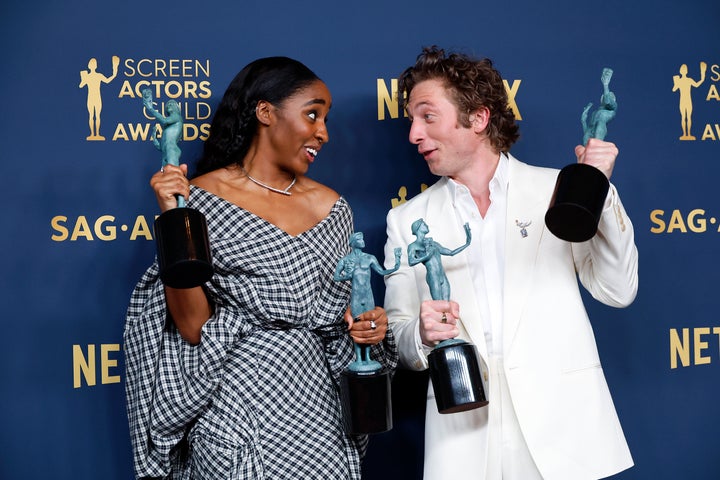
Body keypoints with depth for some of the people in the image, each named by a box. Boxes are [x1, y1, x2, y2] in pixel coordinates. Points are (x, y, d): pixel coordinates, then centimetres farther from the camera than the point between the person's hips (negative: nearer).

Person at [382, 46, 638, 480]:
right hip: (463, 432, 1)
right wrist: (421, 335, -15)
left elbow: (617, 291, 0)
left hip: (560, 421, -1)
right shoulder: (408, 221, 6)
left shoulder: (557, 191, 3)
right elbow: (397, 338, 7)